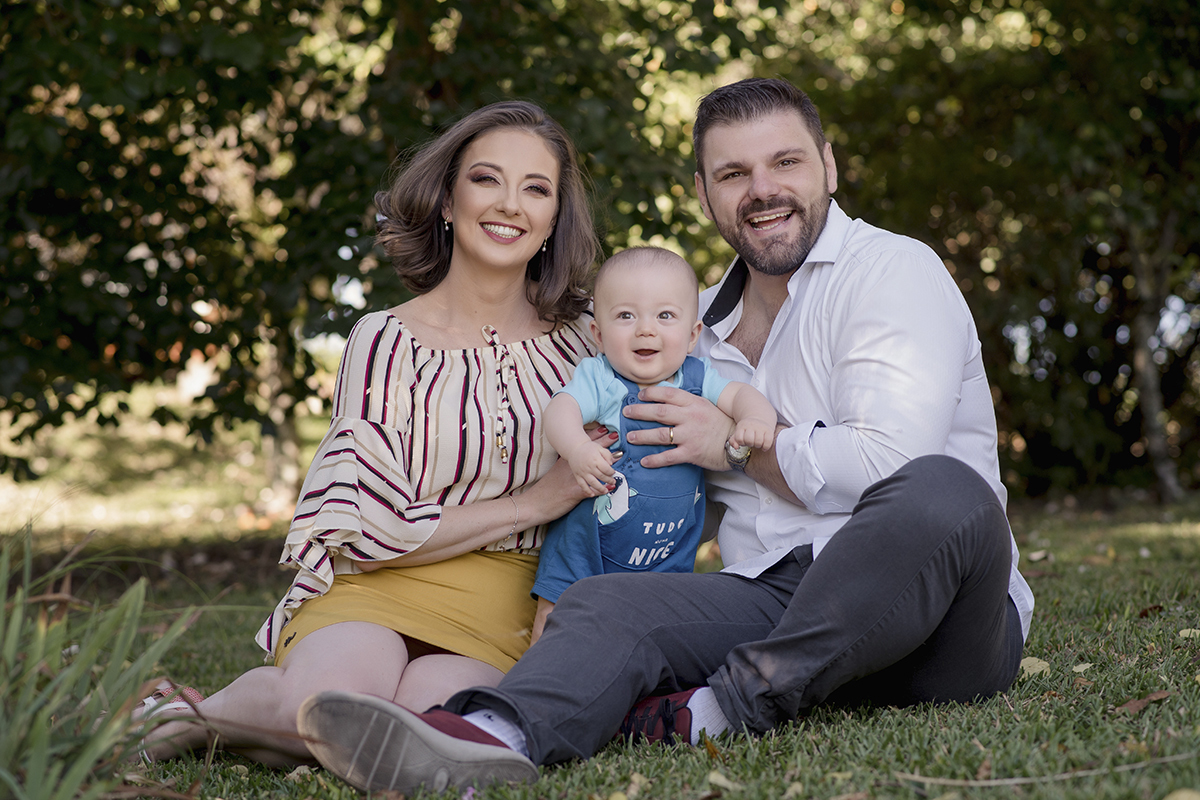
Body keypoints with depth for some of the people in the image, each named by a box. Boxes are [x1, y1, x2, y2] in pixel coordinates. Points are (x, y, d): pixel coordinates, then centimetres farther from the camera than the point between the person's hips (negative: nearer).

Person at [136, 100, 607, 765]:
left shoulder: (581, 342, 10)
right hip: (376, 590, -2)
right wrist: (531, 504, -8)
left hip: (500, 611, 2)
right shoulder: (387, 342, 0)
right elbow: (373, 529, -7)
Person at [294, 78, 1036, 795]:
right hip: (775, 600, 5)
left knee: (941, 493, -36)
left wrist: (738, 444, -4)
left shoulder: (891, 268, -2)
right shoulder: (705, 324, 19)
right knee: (607, 601, -20)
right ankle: (493, 734, -51)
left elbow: (884, 463, -17)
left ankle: (725, 709, -29)